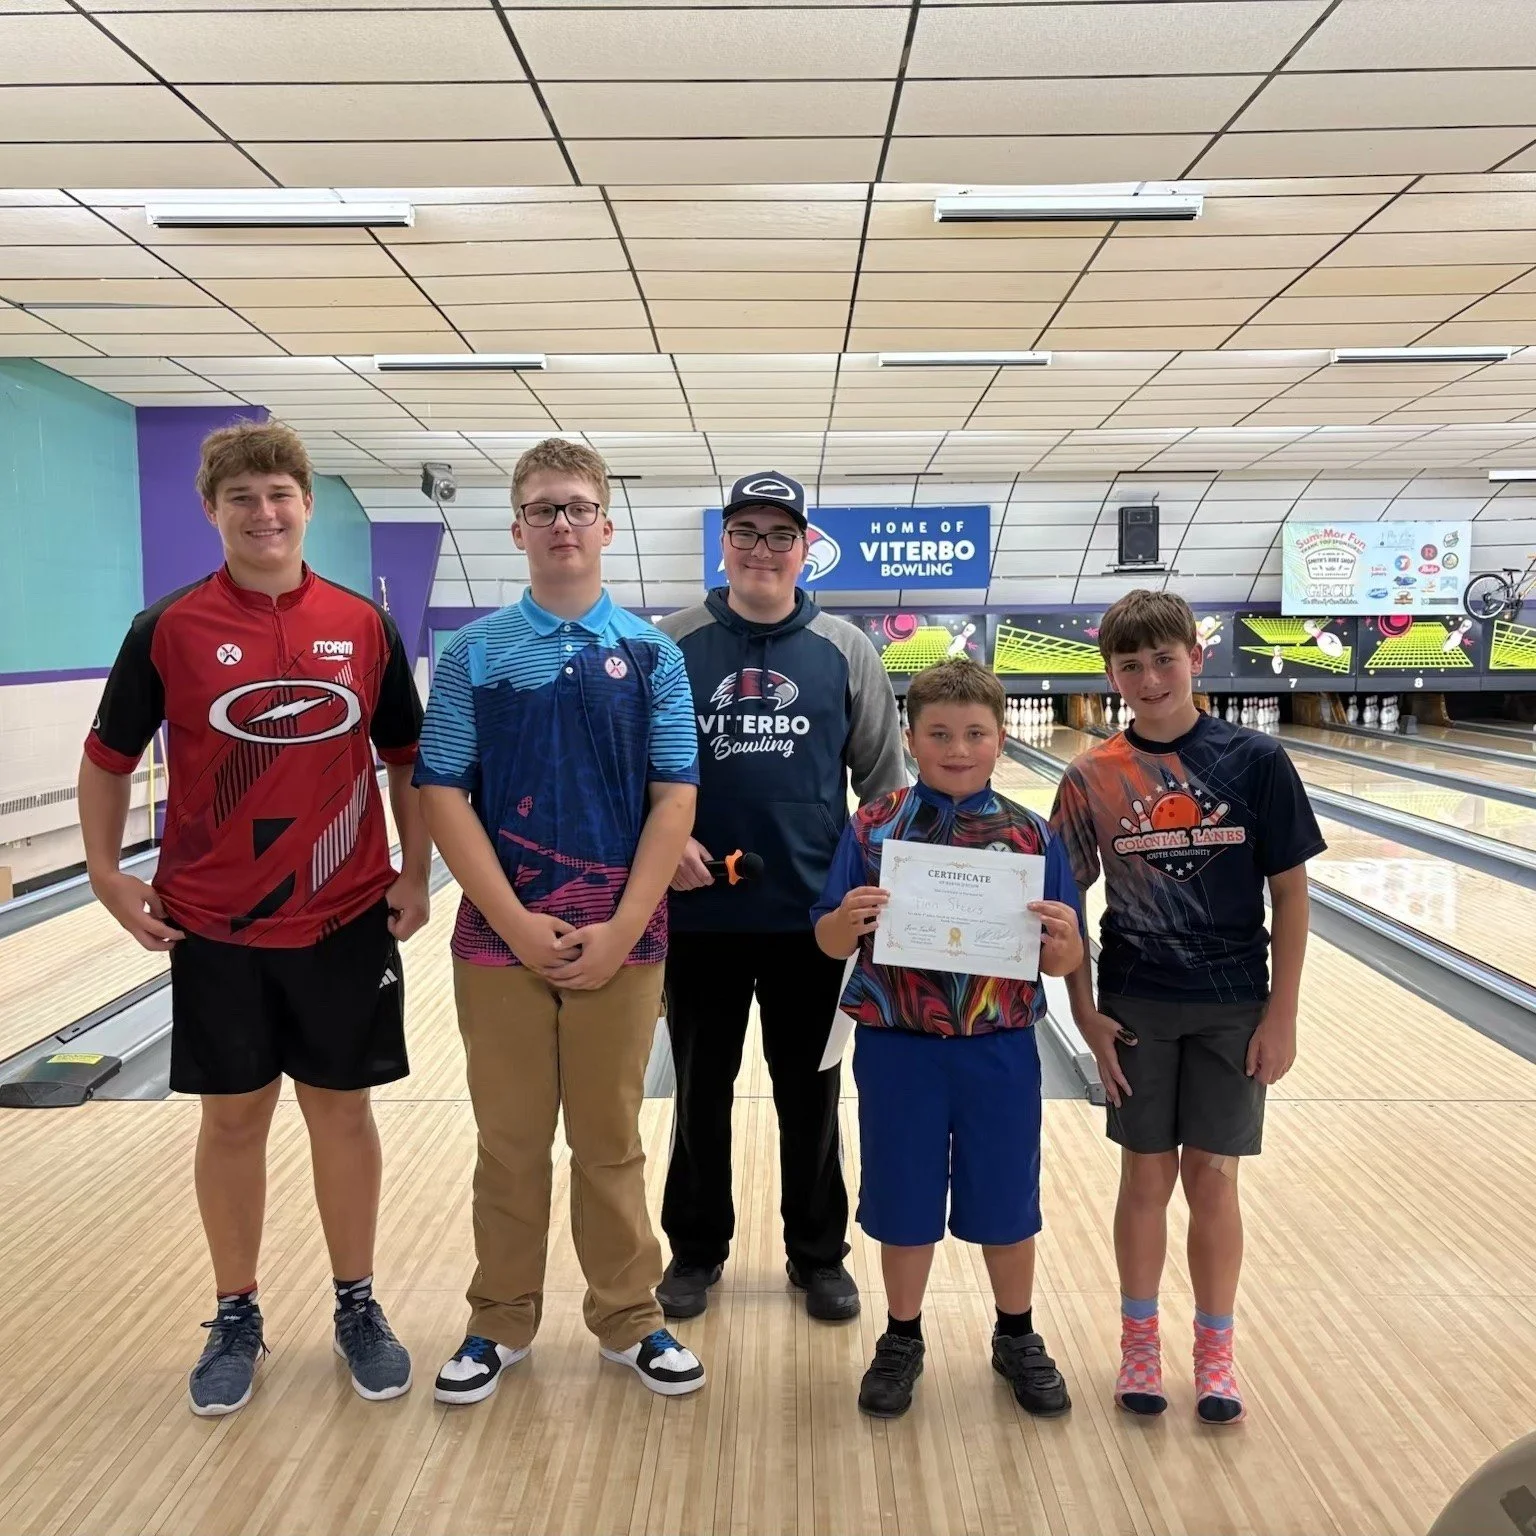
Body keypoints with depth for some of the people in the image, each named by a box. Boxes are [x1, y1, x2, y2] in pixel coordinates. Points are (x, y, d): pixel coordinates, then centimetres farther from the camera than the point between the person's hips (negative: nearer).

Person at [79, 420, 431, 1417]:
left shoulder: (364, 627, -1)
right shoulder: (169, 630, -4)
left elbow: (408, 760, 7)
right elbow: (109, 760, 5)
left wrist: (416, 876, 2)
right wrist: (108, 873, -1)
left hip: (346, 920, 1)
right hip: (212, 925, 0)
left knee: (342, 1110, 10)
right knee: (234, 1116, 11)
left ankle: (359, 1307, 27)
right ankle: (237, 1319, 28)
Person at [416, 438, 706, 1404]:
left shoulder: (653, 654, 1)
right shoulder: (474, 653, 1)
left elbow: (675, 798, -2)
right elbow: (444, 795, -2)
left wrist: (621, 927, -10)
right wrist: (518, 923, -10)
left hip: (621, 941, 0)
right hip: (501, 939, 0)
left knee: (611, 1142, 11)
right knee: (510, 1143, 11)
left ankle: (631, 1319, 27)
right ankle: (502, 1322, 29)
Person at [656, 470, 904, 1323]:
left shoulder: (846, 652, 2)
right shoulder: (672, 645, 0)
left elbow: (885, 781, 5)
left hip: (812, 916, 0)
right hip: (699, 913, 0)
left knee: (810, 1095, 13)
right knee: (701, 1092, 14)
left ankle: (819, 1254, 31)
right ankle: (697, 1249, 32)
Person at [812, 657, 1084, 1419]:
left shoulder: (1031, 837, -3)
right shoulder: (872, 828, -6)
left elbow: (1060, 963, -1)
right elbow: (828, 942, -4)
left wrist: (1064, 942, -23)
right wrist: (847, 920, -26)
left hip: (999, 1052, 1)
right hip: (897, 1049, -1)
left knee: (1007, 1205, 15)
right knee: (903, 1207, 12)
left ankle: (1017, 1339, 38)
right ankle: (902, 1340, 35)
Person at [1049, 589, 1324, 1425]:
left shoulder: (1254, 759, -7)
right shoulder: (1091, 779, -5)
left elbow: (1289, 891, -3)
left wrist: (1282, 1013, -5)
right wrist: (1086, 1015, -4)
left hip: (1232, 1005, 0)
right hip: (1136, 1007, 1)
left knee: (1213, 1177, 8)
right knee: (1146, 1175, 10)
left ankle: (1215, 1348, 27)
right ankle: (1139, 1340, 28)